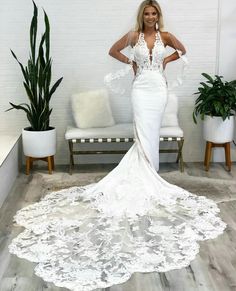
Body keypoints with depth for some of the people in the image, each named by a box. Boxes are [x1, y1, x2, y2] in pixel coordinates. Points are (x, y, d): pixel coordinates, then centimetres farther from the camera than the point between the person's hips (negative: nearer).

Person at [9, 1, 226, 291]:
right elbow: (113, 50, 12)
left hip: (159, 89, 2)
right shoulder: (134, 36, 1)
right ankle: (149, 180, -1)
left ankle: (149, 179, 15)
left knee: (152, 135, 5)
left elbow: (182, 50, 24)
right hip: (141, 89, -2)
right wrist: (131, 62, 9)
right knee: (144, 136, -8)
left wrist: (166, 60, 14)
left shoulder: (165, 36, 6)